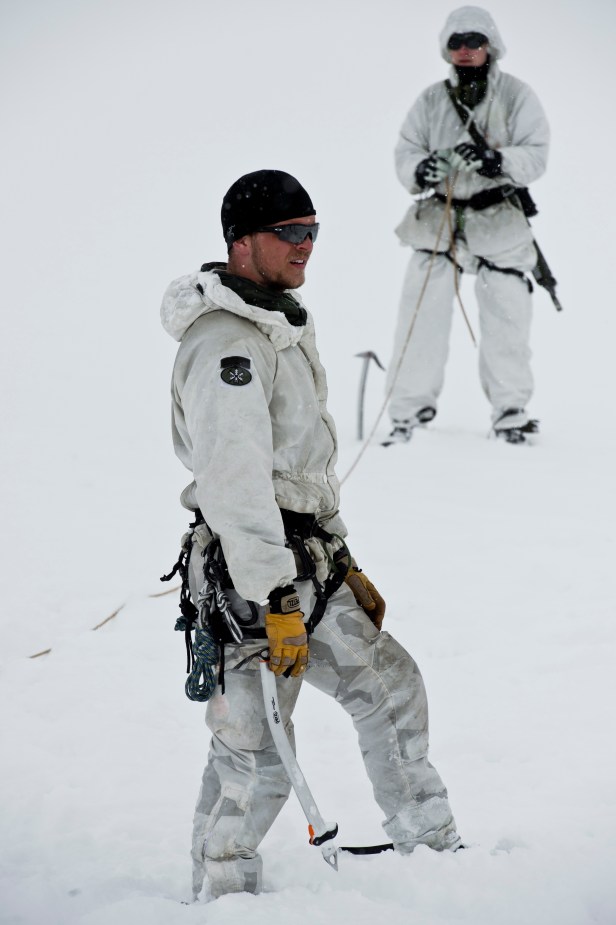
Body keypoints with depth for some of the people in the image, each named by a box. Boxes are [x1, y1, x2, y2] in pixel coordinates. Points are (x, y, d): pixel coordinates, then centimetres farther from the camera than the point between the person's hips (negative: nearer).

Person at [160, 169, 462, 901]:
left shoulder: (282, 325, 16)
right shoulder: (226, 340, -18)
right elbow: (236, 480, -25)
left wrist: (342, 562, 24)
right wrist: (276, 602, -27)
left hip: (307, 565, 10)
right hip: (252, 574, -10)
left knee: (389, 683, 18)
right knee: (256, 752, -5)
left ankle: (429, 846, 31)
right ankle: (221, 891, 10)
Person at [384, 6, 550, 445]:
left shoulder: (517, 96, 0)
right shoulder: (432, 101, 8)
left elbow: (536, 156, -7)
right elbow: (405, 150, 7)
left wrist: (497, 161, -27)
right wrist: (419, 170, -16)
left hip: (499, 224, -2)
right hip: (439, 220, 2)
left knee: (507, 318, 0)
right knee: (421, 316, -3)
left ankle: (510, 412, 14)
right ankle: (411, 409, 6)